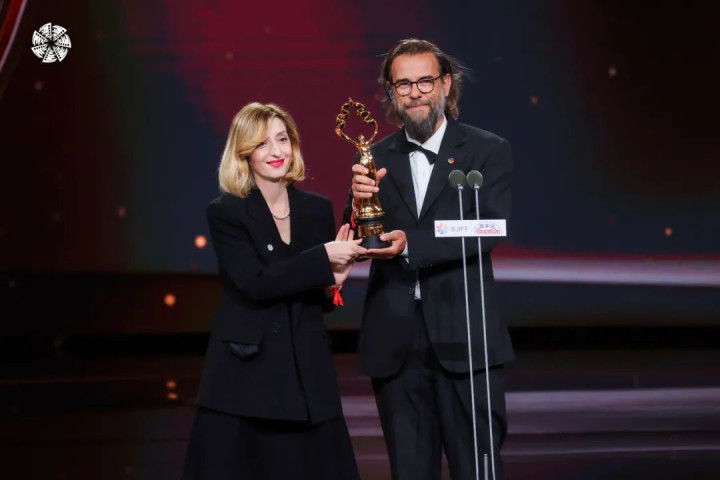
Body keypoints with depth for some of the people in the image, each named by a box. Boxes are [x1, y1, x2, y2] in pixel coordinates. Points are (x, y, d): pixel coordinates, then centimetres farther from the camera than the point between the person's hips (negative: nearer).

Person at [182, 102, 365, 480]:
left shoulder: (318, 209, 8)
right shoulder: (226, 213, -4)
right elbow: (256, 284, -17)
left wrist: (332, 284, -8)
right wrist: (322, 258, -19)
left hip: (307, 374, 4)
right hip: (245, 375, -4)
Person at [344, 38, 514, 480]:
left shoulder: (489, 151, 0)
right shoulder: (376, 160, 8)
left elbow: (489, 231, -12)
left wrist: (410, 244, -23)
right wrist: (359, 203, -20)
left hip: (463, 338, -3)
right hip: (396, 340, 3)